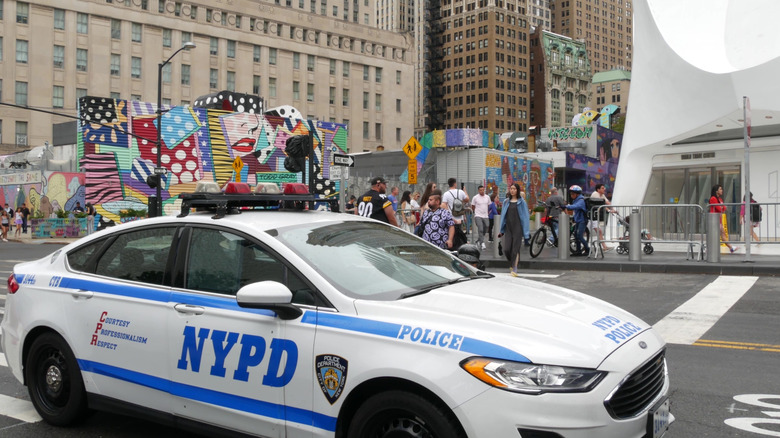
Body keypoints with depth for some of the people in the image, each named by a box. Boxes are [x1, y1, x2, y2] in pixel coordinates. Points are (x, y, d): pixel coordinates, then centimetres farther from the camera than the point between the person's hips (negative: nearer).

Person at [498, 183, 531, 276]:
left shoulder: (521, 202, 0)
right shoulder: (506, 201, 11)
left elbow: (526, 217, -2)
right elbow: (503, 215, 15)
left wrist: (526, 232, -8)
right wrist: (501, 230, 13)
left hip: (517, 228, -3)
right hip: (508, 228, 3)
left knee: (515, 248, -3)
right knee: (506, 249, -5)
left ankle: (514, 269, 5)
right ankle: (513, 264, 22)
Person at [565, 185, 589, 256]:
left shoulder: (581, 200, -18)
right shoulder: (575, 200, 14)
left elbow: (575, 206, -37)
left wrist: (566, 206, -47)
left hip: (582, 220, -10)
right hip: (578, 220, 10)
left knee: (579, 236, -13)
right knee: (576, 235, 9)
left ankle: (587, 250, -1)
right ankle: (578, 250, 17)